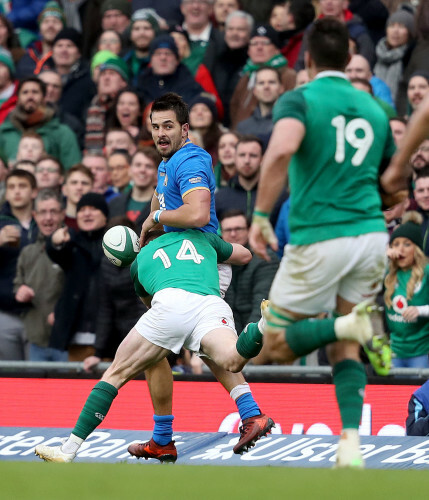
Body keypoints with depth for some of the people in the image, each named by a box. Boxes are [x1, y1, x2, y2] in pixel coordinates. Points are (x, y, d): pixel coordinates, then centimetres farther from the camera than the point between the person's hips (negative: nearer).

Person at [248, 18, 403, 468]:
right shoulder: (374, 109, 12)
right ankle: (351, 443, -7)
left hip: (318, 239, -5)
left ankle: (345, 324, -20)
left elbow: (281, 150, -24)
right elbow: (396, 179, 19)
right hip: (371, 233, 5)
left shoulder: (299, 100, -3)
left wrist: (261, 216, -19)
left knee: (277, 344, 8)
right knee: (344, 349, 13)